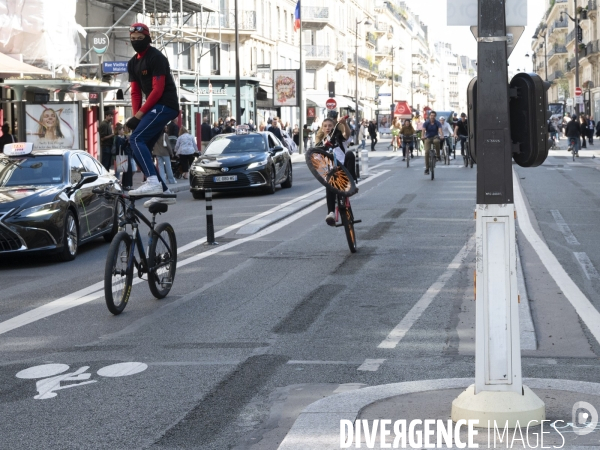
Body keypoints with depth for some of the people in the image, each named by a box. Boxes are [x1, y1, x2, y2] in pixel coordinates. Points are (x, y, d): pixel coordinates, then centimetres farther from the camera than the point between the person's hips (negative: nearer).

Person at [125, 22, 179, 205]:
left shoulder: (156, 58, -11)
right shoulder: (132, 63, 16)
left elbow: (158, 90, -17)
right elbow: (136, 92, 12)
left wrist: (139, 114, -19)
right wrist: (136, 115, -4)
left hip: (165, 106, -9)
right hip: (156, 108, 9)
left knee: (136, 139, -21)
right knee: (140, 149, 5)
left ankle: (153, 182, -30)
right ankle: (164, 191, 7)